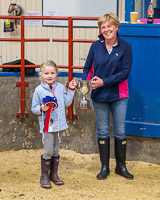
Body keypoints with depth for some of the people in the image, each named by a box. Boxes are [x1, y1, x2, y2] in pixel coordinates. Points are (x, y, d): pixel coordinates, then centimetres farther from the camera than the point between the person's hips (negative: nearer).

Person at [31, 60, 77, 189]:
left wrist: (71, 90, 2)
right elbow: (34, 108, 0)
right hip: (47, 125, -4)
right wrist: (41, 109, -20)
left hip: (59, 124, 4)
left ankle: (54, 174, 25)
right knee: (48, 152, -4)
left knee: (56, 150, 13)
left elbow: (67, 103, 6)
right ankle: (44, 176, 9)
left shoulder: (60, 87, 6)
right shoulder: (39, 90, -4)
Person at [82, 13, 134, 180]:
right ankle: (104, 167, 19)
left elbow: (125, 72, -12)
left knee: (120, 131, 5)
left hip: (118, 96, -2)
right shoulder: (95, 46, 0)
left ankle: (121, 166, 20)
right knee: (102, 131, 8)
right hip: (99, 96, 2)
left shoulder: (125, 47, -7)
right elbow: (87, 68, 6)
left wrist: (104, 82, -20)